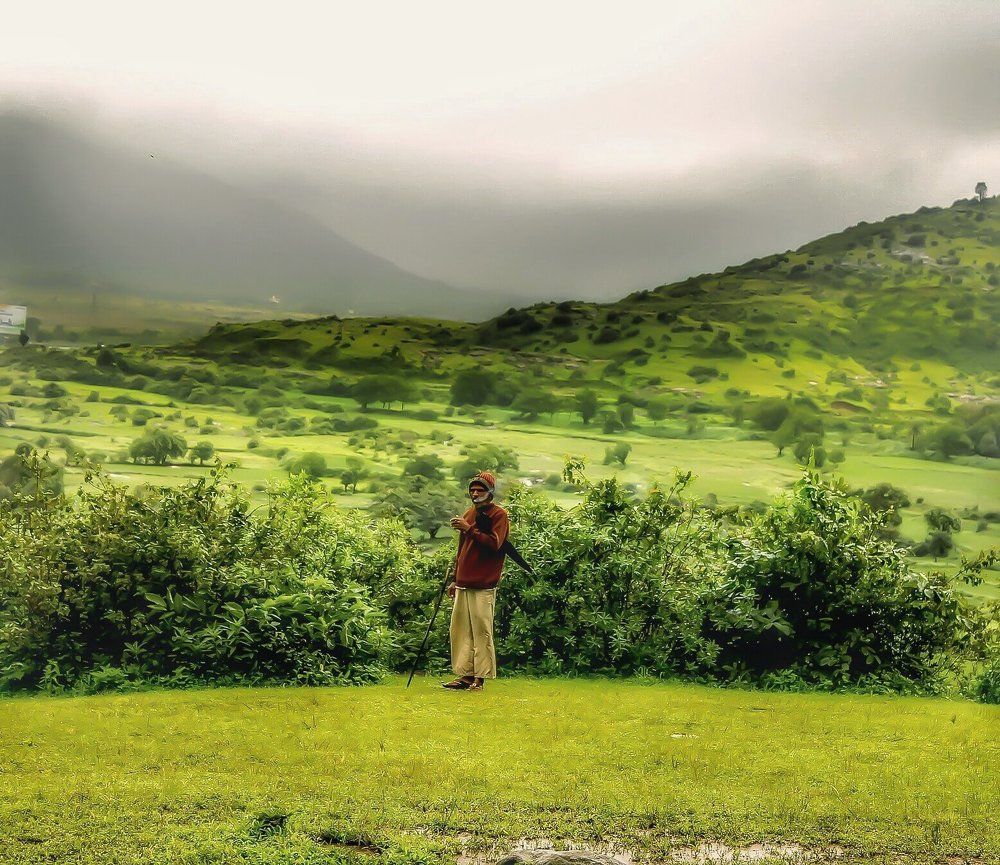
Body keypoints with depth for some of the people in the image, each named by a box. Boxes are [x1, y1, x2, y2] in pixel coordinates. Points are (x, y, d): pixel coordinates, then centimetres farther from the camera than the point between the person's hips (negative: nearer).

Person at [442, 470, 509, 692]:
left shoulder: (499, 515, -4)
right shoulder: (469, 514, 20)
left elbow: (494, 544, -19)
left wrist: (469, 530, -25)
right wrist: (454, 580, 24)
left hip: (483, 585, -8)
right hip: (463, 584, 8)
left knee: (481, 632, -7)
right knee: (460, 630, 7)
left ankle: (480, 678, -3)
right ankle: (465, 675, 13)